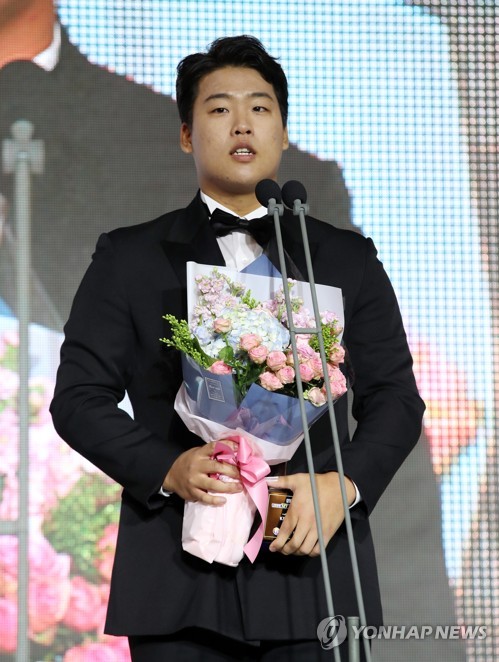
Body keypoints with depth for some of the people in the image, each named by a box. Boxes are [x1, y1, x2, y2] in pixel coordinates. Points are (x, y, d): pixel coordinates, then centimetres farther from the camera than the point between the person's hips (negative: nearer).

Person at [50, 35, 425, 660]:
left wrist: (345, 484, -9)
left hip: (312, 569, 1)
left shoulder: (347, 259, 14)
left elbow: (395, 398, 11)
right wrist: (166, 468, -12)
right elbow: (79, 396, 5)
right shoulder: (128, 259, 10)